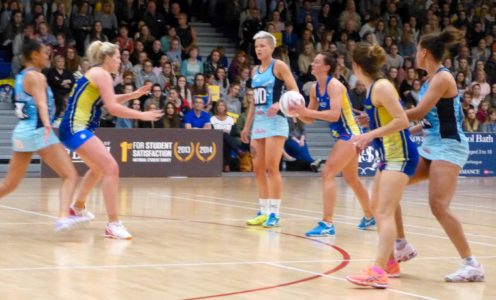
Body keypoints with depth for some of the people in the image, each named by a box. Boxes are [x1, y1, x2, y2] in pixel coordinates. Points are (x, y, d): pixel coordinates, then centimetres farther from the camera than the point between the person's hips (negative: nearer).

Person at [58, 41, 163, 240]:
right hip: (76, 128, -11)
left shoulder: (96, 74, 18)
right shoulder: (102, 74, -11)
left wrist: (133, 95, 19)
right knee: (111, 168, -18)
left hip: (77, 128, 11)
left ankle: (78, 207, 50)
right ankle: (113, 224, -23)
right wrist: (142, 115, -11)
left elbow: (109, 101, 30)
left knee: (99, 168, 30)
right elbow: (113, 108, -18)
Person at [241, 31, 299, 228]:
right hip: (258, 122, 7)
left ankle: (274, 213, -8)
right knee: (258, 169, 5)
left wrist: (278, 105, -25)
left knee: (271, 167, -11)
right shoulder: (255, 71, 16)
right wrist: (247, 126, 19)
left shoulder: (278, 66, -4)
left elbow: (295, 92, -9)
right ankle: (263, 212, 11)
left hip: (275, 121, -7)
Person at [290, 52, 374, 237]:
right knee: (352, 179, 22)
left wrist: (307, 111, -32)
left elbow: (334, 115, -30)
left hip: (349, 136, -10)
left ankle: (327, 224, -18)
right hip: (341, 136, 10)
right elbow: (310, 119, 11)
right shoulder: (315, 89, 6)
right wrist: (298, 112, -9)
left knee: (327, 174, -17)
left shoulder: (334, 85, -19)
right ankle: (369, 217, 41)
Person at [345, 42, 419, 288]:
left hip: (400, 155, -10)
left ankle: (378, 272, -25)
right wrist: (367, 138, 20)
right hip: (388, 155, 10)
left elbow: (402, 121, -21)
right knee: (377, 209, 17)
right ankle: (389, 263, 27)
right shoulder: (373, 88, 11)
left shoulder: (381, 87, -16)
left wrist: (370, 135, -22)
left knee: (385, 212, -17)